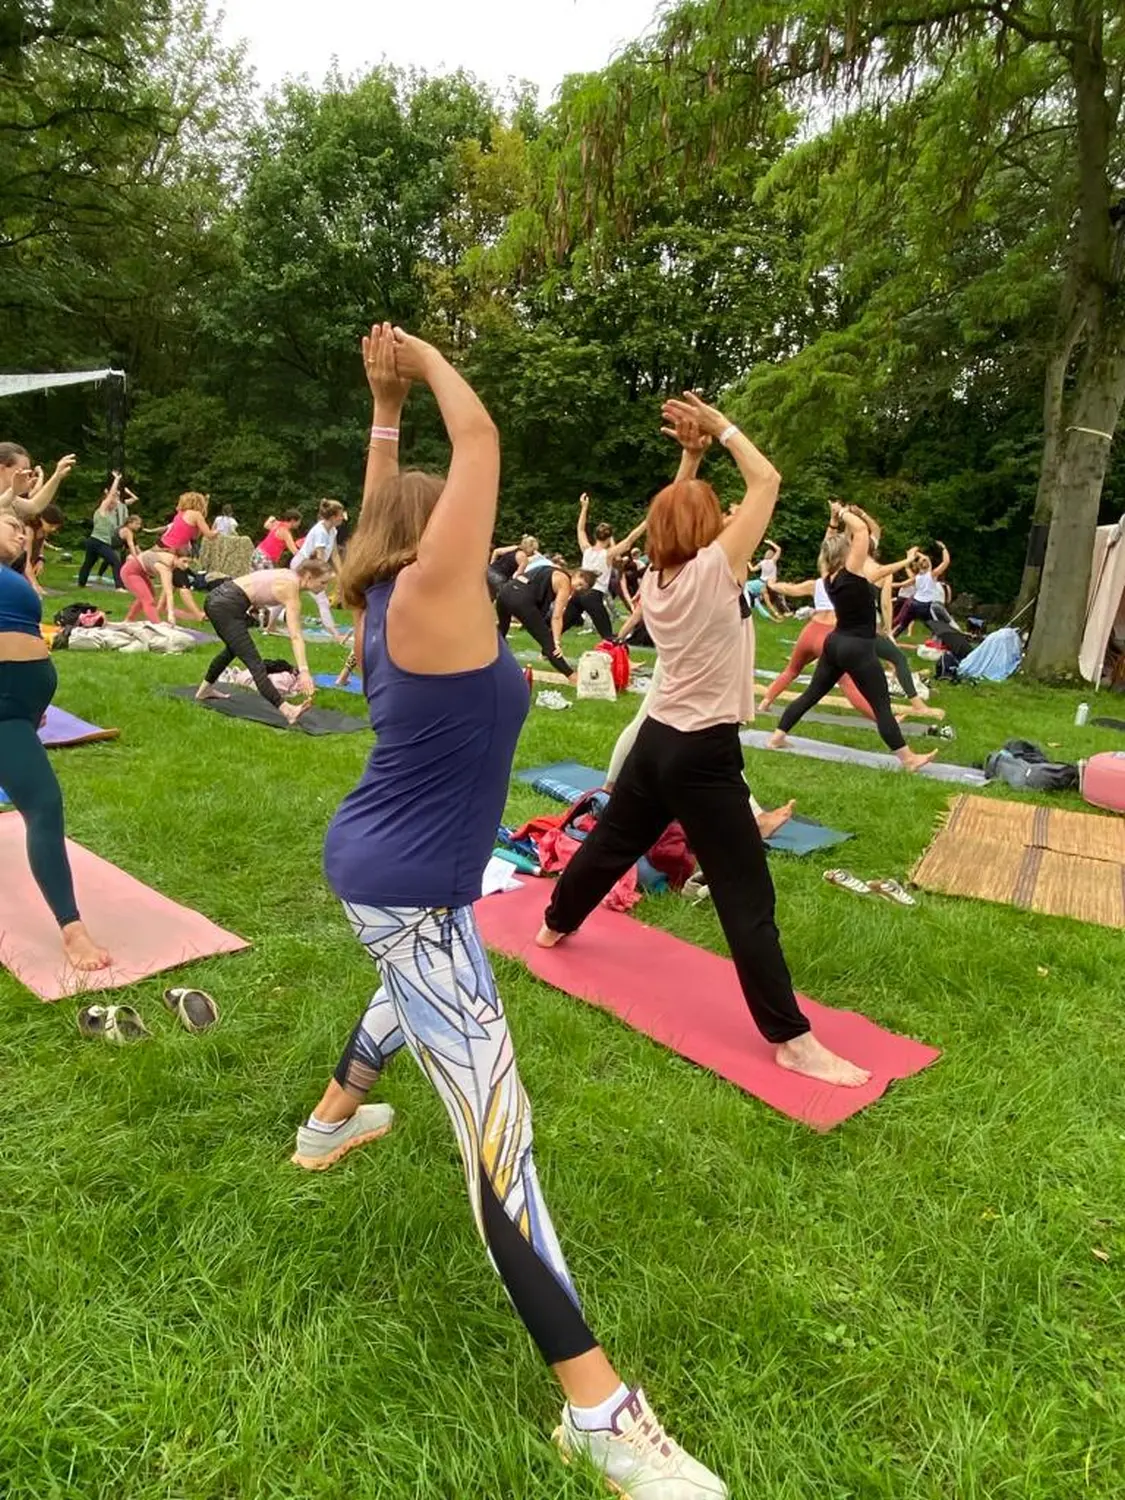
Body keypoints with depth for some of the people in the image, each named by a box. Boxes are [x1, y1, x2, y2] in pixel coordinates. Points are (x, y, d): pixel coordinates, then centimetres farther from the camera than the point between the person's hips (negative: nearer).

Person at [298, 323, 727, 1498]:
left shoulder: (385, 596, 6)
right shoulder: (430, 594, -17)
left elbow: (383, 503, 23)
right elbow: (480, 443, -14)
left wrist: (386, 404, 21)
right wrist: (426, 363, 3)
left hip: (379, 871, 10)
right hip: (408, 891, -10)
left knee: (411, 994, 39)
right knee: (496, 1127, -10)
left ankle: (332, 1122, 60)